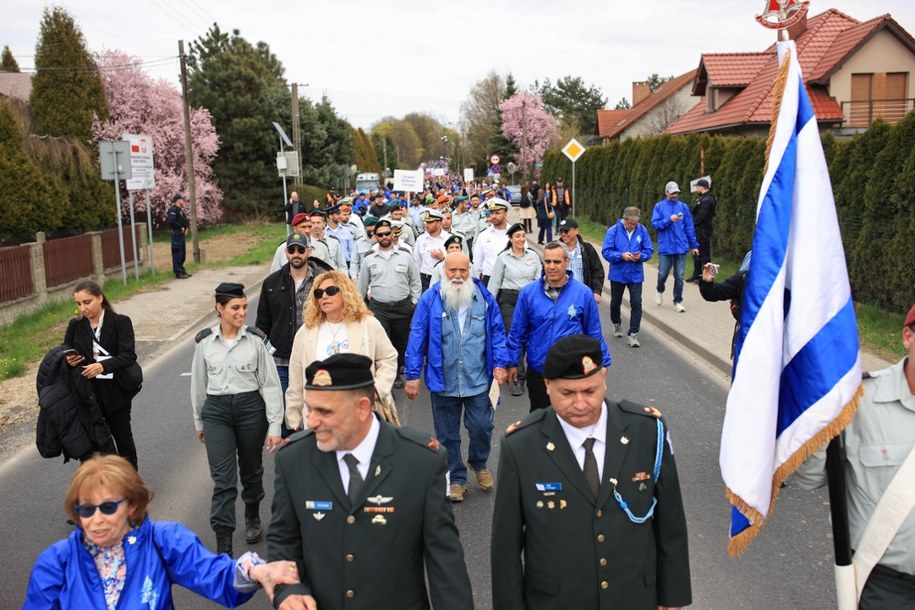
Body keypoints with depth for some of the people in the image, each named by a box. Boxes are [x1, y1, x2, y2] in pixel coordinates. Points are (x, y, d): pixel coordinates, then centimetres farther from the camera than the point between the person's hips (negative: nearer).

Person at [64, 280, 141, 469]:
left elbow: (129, 355, -18)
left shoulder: (120, 322, -8)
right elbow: (64, 352, 13)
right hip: (86, 393, 3)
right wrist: (68, 360, -12)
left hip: (115, 392, -2)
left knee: (123, 438, 11)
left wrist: (103, 365, -34)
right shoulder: (75, 325, 4)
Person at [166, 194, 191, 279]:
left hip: (181, 234, 10)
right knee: (177, 254, -6)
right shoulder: (173, 210, -14)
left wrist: (186, 227, 1)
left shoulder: (181, 210, 16)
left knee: (183, 254, 16)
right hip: (176, 234, -10)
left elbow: (185, 220, 21)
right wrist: (181, 227, -18)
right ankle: (178, 273, -4)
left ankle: (182, 271, 25)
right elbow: (171, 221, -27)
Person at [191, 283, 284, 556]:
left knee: (251, 470, 17)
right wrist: (198, 421, 16)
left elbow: (270, 383, -4)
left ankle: (252, 518, 44)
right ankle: (223, 547, 1)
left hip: (251, 407, 0)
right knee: (223, 479, -4)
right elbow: (198, 384, 10)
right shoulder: (205, 342, -2)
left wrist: (275, 426, -6)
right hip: (216, 411, 0)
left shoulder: (255, 340, -7)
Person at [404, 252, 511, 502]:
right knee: (447, 435, 11)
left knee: (481, 428, 4)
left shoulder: (484, 297, 0)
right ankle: (456, 478, 30)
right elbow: (417, 338, -4)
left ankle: (479, 464, 35)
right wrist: (412, 375, -6)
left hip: (478, 379, 0)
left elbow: (497, 332, 4)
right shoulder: (430, 300, -5)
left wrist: (500, 364, -5)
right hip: (443, 381, 0)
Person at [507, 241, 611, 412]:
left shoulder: (583, 293, -9)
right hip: (537, 372, 1)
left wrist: (601, 363, 4)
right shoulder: (528, 293, -8)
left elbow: (594, 333, 1)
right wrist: (512, 362, 3)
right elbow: (517, 332, 1)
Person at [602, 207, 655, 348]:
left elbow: (649, 250, -2)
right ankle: (617, 323, 44)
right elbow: (606, 252, -14)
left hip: (636, 274, 0)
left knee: (636, 304, -6)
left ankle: (633, 334, 3)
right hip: (618, 274, 0)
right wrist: (621, 256, -27)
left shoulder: (642, 230, -7)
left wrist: (641, 256, -22)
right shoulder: (613, 231, -13)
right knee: (615, 302, 17)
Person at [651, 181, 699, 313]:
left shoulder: (683, 207, 5)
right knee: (663, 273, 4)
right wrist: (669, 220, -20)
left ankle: (678, 301, 13)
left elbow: (689, 227, 6)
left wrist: (694, 245, 5)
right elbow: (655, 224, -6)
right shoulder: (659, 206, 1)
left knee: (679, 276, 3)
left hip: (681, 247, 1)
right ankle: (660, 291, 35)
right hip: (665, 247, -1)